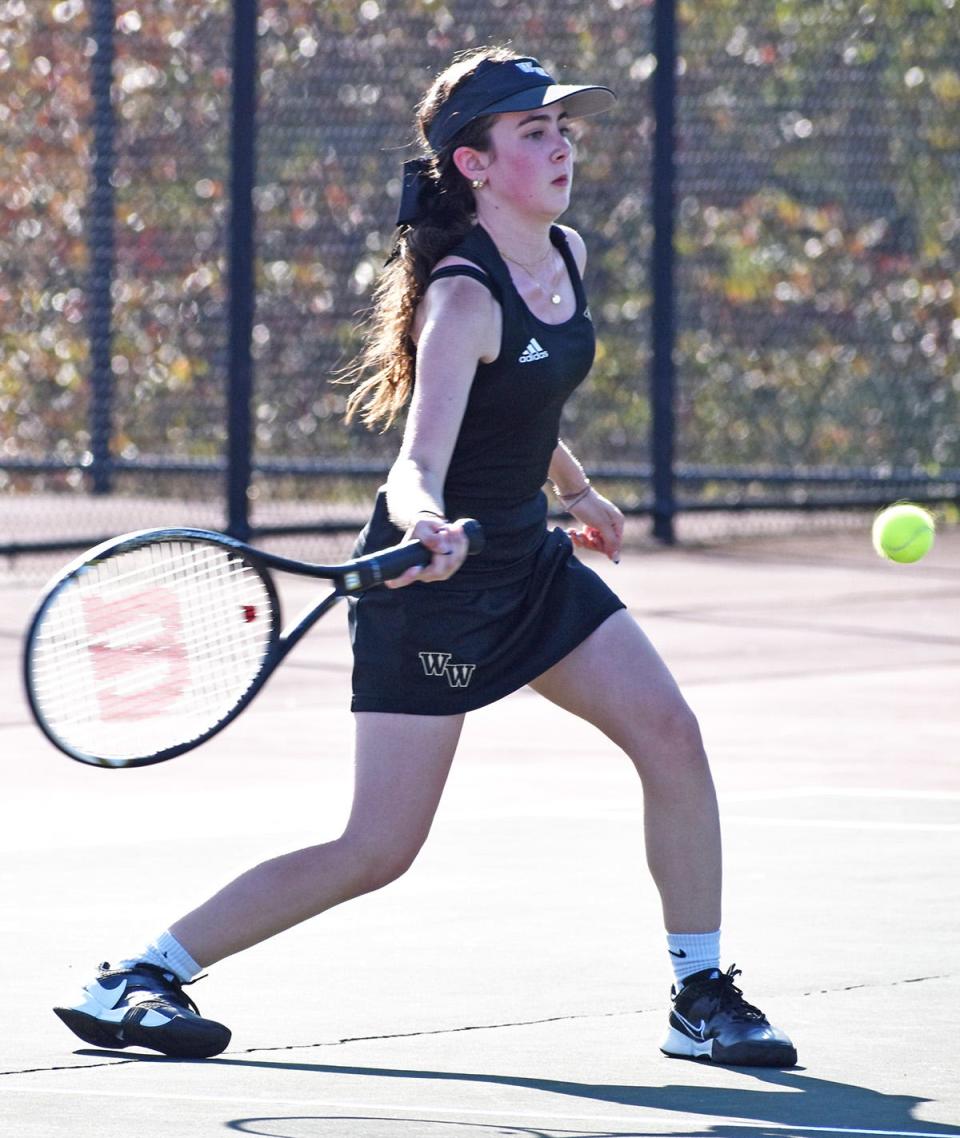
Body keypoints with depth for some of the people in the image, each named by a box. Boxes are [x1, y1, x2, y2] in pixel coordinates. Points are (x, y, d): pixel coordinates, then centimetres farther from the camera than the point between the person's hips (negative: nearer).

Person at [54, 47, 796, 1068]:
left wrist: (576, 491, 35)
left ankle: (701, 1000, 4)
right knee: (378, 851, -9)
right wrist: (426, 525, -57)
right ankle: (135, 979, 2)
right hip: (435, 575, -8)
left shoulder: (565, 256, 2)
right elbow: (419, 460, -36)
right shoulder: (463, 295, -24)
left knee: (670, 734, -7)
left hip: (529, 558, 8)